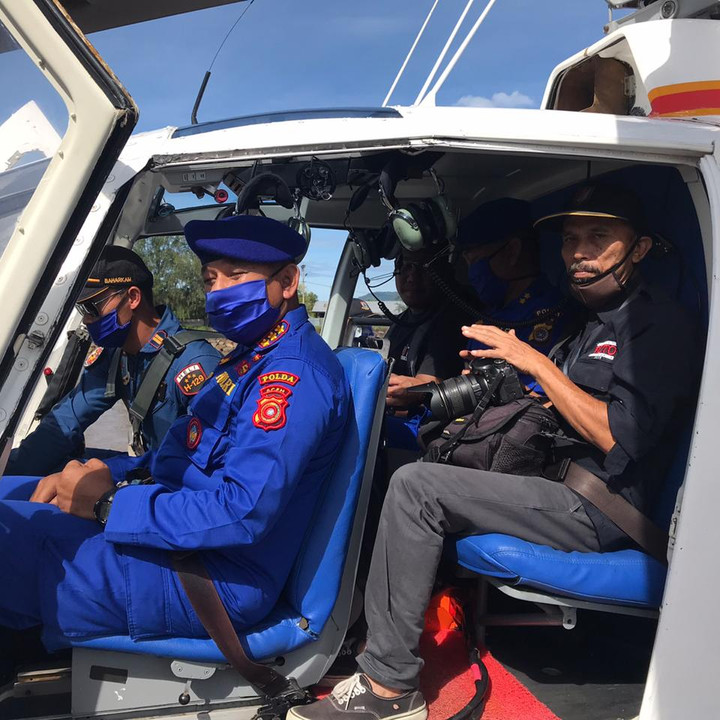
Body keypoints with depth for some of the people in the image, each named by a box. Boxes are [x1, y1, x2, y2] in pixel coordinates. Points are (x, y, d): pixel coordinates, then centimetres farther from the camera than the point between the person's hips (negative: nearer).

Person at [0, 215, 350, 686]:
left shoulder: (294, 373, -20)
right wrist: (103, 475, 2)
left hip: (221, 582, -10)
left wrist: (109, 503, -18)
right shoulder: (253, 355, 14)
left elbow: (243, 513, -29)